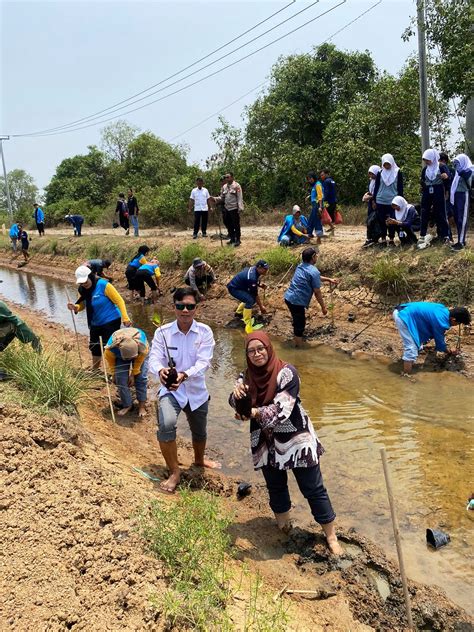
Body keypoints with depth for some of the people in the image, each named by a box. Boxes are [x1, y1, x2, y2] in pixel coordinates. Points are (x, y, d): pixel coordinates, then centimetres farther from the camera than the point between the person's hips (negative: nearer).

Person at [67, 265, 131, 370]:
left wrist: (125, 318, -24)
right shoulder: (82, 290, -2)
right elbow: (82, 306, 8)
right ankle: (94, 372, 37)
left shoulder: (103, 285, -20)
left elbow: (119, 301, -18)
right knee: (95, 348, 17)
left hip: (111, 321, -7)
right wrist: (75, 307, -16)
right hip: (95, 324, 7)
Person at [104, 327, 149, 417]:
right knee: (121, 379, -14)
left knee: (141, 378, -14)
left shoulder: (143, 346, -42)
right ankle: (127, 405, 1)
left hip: (140, 353, -1)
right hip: (120, 357, 1)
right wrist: (114, 375, -3)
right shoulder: (111, 348, -40)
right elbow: (111, 362, -17)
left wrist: (133, 375, -13)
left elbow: (139, 362, -22)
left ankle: (142, 405, -4)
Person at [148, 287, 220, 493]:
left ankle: (199, 460, 59)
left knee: (199, 432, 23)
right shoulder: (162, 332, -13)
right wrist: (160, 371, -44)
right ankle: (174, 472, -5)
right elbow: (154, 360, -20)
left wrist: (184, 375, -41)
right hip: (170, 390, -2)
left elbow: (203, 362, -22)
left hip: (197, 391, 2)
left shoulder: (205, 332, -12)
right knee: (166, 425, -29)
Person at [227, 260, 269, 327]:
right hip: (234, 288, -10)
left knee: (250, 297, 17)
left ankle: (239, 312, 34)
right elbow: (255, 294, -23)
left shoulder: (254, 269, -5)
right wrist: (261, 307, -13)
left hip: (239, 285, 10)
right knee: (250, 300, -22)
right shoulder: (252, 277, -31)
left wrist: (259, 285, -2)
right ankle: (247, 323, -16)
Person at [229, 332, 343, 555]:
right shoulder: (247, 376, -3)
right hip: (266, 442, 5)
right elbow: (236, 404, -11)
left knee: (313, 488, 5)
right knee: (275, 486, 20)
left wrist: (255, 413, -42)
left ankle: (331, 536, 21)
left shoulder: (286, 372, -20)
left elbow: (282, 408, -28)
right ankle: (283, 524, 43)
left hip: (295, 439, -4)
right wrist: (236, 395, -35)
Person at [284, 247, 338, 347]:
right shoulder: (314, 271, -16)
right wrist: (323, 306, 0)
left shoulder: (301, 266, 11)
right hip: (297, 301, -9)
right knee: (300, 324, 4)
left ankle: (297, 340, 43)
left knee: (297, 321, 26)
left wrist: (329, 279, 32)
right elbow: (317, 292, -11)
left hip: (288, 297, 9)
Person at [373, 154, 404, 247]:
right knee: (381, 220, 2)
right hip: (380, 201, 2)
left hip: (392, 201, -2)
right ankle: (383, 239, 8)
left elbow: (400, 187, 4)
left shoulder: (398, 172, 2)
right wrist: (373, 200, 5)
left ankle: (391, 239, 9)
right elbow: (376, 187, 9)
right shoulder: (380, 173, 6)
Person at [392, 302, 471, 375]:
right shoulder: (440, 321, -17)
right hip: (404, 316, -10)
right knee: (411, 348, -10)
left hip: (402, 311, 10)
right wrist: (450, 352, 16)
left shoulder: (444, 310, 8)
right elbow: (440, 343, -1)